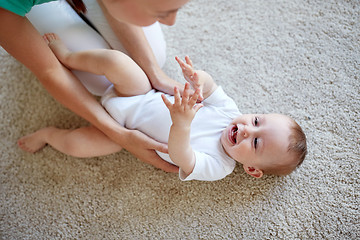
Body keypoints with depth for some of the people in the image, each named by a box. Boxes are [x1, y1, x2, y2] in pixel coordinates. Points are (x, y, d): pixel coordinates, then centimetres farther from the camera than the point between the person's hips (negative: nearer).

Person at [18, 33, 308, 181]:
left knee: (75, 143, -14)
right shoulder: (229, 110, -12)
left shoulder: (216, 168, -23)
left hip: (129, 129, -2)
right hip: (143, 95, 3)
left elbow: (181, 157, -40)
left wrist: (182, 125, -63)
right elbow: (210, 87, -7)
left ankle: (48, 133, 24)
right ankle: (68, 57, 4)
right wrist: (198, 79, -34)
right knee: (116, 60, -24)